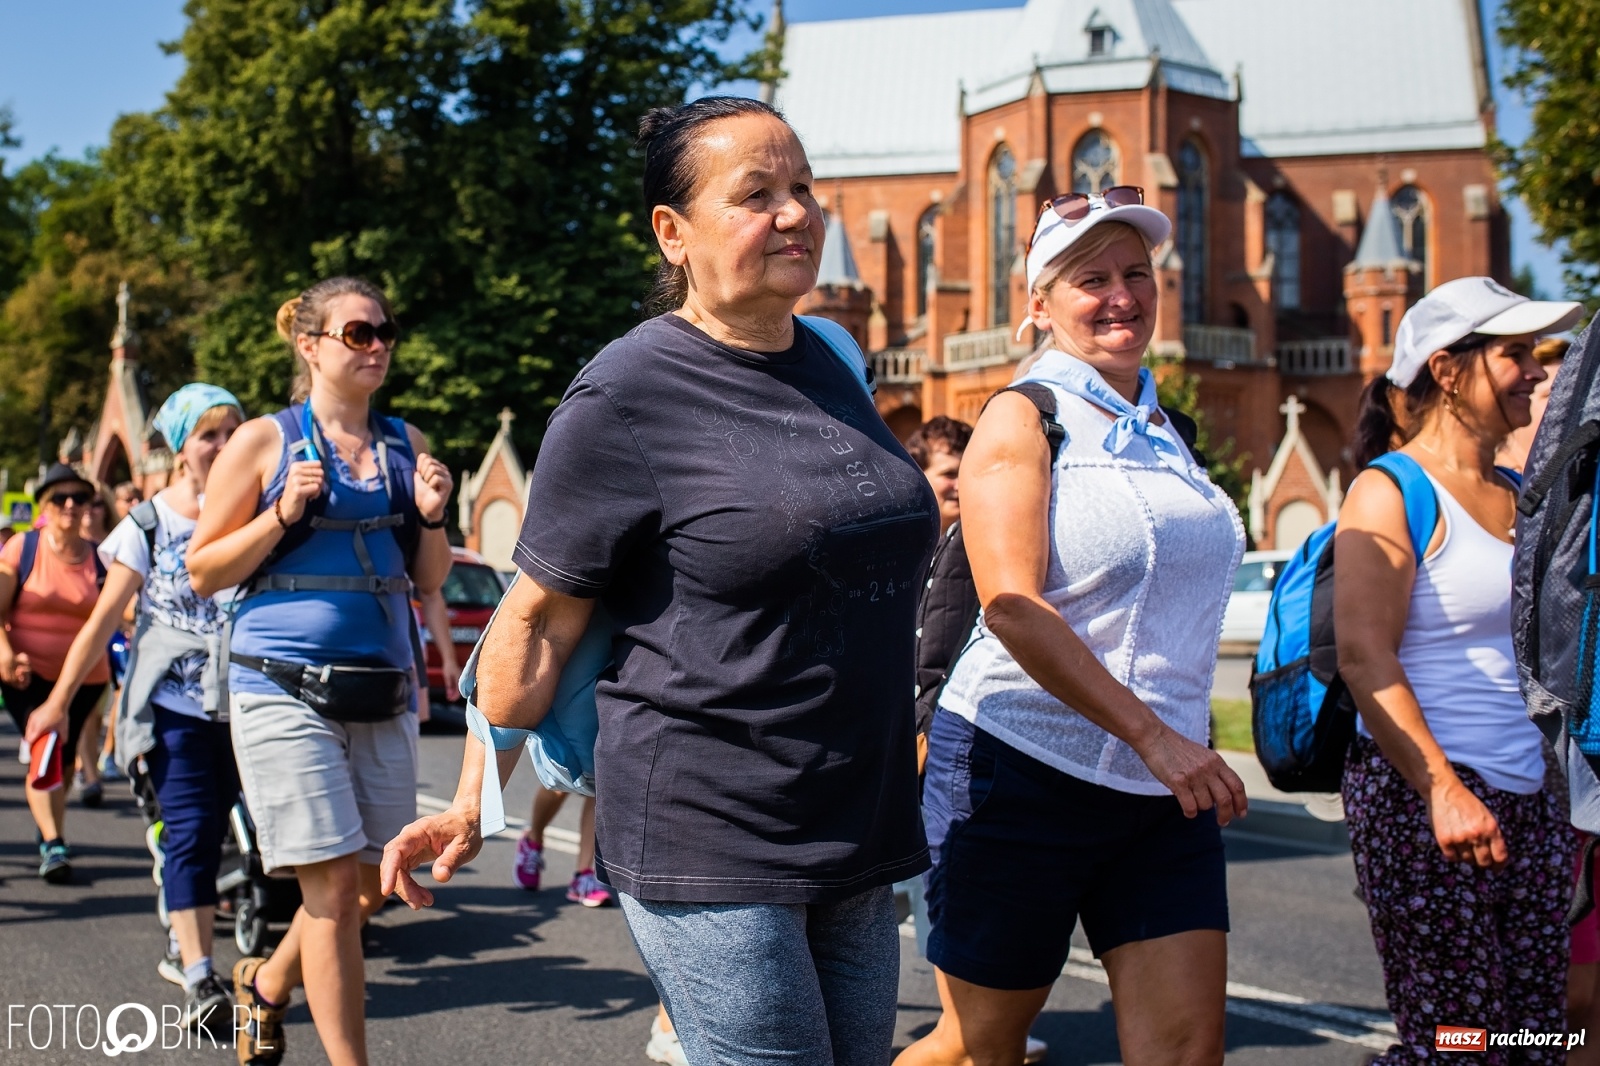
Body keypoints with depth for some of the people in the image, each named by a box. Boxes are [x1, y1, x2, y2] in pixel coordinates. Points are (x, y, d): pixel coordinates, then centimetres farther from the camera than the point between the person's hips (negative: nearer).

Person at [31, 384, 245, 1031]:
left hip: (237, 704, 3)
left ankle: (183, 949, 26)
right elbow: (104, 619, 2)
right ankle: (198, 980, -13)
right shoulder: (148, 525, -1)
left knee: (210, 831, 9)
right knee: (189, 832, -11)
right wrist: (59, 699, 1)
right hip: (173, 703, -3)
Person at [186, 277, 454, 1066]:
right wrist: (283, 514, -13)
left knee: (372, 883, 10)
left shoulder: (405, 444, 11)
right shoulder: (264, 441, -1)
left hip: (384, 692, 5)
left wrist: (431, 519, -4)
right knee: (334, 885, -8)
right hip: (286, 689, -5)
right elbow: (203, 571, 1)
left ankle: (266, 985, 37)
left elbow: (430, 581, 15)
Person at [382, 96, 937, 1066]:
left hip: (857, 842, 7)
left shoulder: (834, 362, 10)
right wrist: (474, 804, -6)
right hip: (707, 850, -7)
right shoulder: (627, 395, -11)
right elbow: (540, 621, -7)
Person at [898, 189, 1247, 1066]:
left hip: (1164, 792, 6)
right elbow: (1012, 605, -20)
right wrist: (1152, 735, -23)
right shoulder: (1022, 418, -7)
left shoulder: (1161, 428, 15)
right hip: (1025, 771, -6)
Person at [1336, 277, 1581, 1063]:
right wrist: (1442, 789, -23)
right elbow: (1364, 655, -15)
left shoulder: (1521, 499, 16)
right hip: (1422, 795, -7)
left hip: (1529, 795, 7)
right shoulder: (1391, 492, -6)